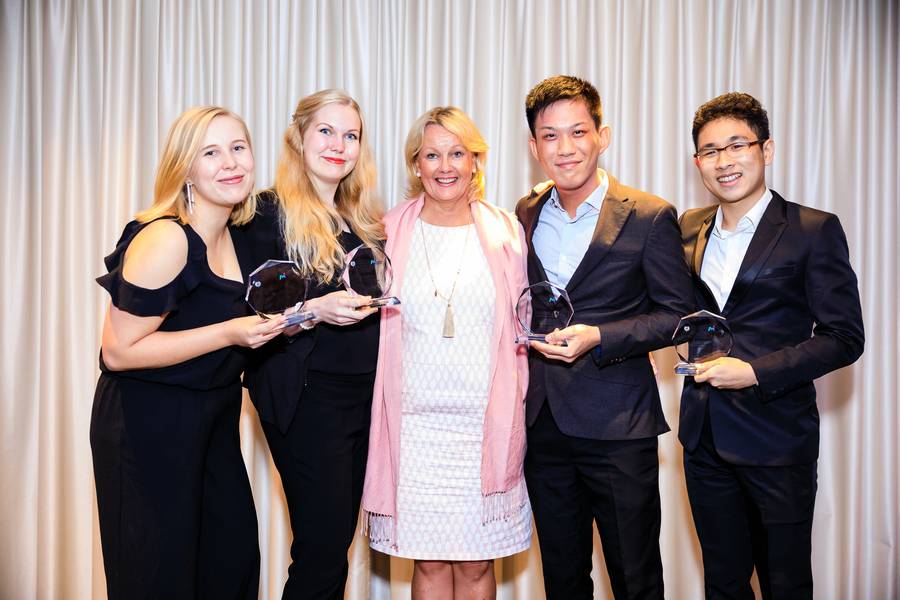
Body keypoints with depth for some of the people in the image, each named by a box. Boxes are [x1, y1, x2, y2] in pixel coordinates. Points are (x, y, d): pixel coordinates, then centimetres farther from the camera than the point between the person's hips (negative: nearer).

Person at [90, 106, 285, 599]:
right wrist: (229, 333, -23)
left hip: (214, 419, 8)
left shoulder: (234, 235, 5)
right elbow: (118, 352, -20)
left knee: (233, 560, 11)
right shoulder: (164, 240, -19)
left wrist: (270, 324, 6)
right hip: (148, 424, -7)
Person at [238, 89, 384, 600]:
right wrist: (315, 310, -24)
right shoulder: (270, 213, -6)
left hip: (365, 394, 6)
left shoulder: (365, 219, 13)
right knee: (322, 549, -3)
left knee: (337, 543, 13)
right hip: (307, 398, -6)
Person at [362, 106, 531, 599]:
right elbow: (373, 324, 13)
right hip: (415, 423, 0)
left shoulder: (505, 231, 5)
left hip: (487, 423, 0)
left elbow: (521, 328, 12)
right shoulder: (391, 232, 4)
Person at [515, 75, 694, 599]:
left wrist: (598, 337, -18)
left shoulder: (650, 217, -7)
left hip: (618, 425, -4)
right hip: (542, 422, 5)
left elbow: (676, 314, -7)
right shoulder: (524, 215, 8)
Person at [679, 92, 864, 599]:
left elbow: (844, 337, -10)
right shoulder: (689, 229, 7)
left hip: (777, 439, -4)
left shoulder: (815, 230, -8)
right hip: (704, 436, 5)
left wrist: (755, 372, -18)